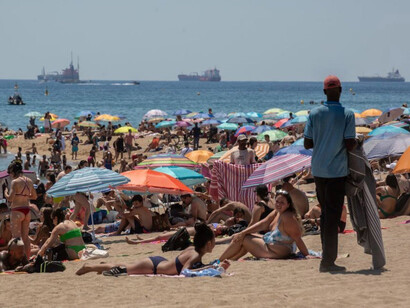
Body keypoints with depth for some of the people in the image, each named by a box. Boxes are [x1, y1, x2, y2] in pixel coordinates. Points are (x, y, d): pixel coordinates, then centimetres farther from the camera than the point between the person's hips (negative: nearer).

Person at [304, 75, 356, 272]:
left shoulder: (314, 114, 0)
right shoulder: (347, 115, -9)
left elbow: (307, 144, 0)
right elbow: (350, 145, -13)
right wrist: (355, 142, 9)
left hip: (318, 170, 4)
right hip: (337, 171, -4)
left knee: (325, 213, 16)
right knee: (332, 215, 0)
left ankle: (327, 257, 20)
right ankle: (328, 261, 0)